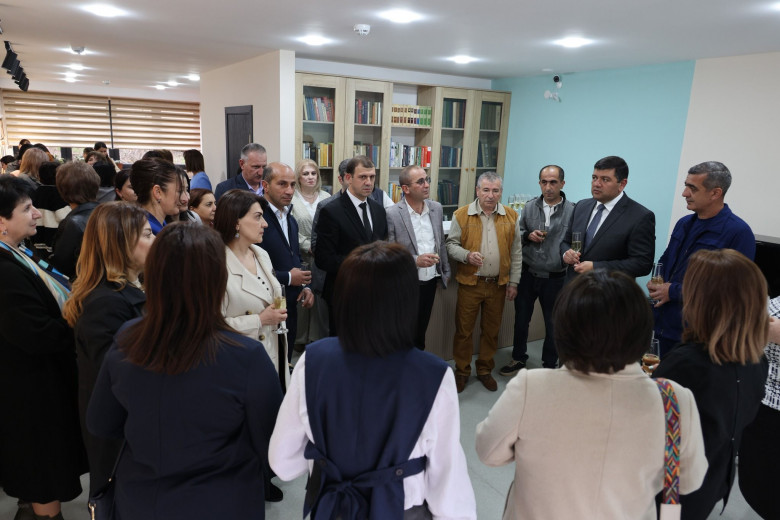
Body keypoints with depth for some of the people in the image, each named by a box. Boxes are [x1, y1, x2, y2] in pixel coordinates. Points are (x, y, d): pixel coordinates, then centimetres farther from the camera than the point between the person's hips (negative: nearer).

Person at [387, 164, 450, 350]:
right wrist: (415, 260, -25)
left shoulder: (436, 208, 3)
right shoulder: (392, 214, -16)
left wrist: (445, 271, 17)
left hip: (431, 281, 5)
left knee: (421, 331, 19)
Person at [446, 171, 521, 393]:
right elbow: (451, 245, 0)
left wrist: (513, 282, 5)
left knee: (491, 330, 13)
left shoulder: (511, 216, 2)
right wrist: (467, 255, -20)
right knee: (464, 329, 6)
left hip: (498, 284, 2)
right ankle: (462, 371, 23)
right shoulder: (461, 215, -5)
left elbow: (516, 252, 7)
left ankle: (485, 370, 31)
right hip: (470, 283, -2)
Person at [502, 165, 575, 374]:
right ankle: (518, 359, 38)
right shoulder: (530, 207, -1)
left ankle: (550, 365, 35)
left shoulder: (572, 211, -11)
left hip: (555, 277, -3)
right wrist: (529, 235, -11)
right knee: (521, 319, 17)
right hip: (527, 273, 3)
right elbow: (518, 233, 9)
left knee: (553, 324, 14)